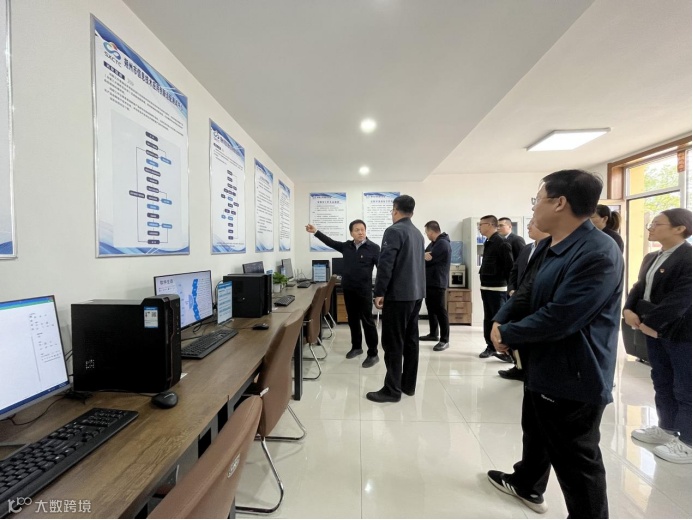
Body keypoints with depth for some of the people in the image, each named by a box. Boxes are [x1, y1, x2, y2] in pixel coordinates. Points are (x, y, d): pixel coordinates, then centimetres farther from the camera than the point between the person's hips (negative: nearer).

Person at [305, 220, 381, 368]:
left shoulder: (374, 248, -8)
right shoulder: (346, 246, 5)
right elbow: (330, 242, 15)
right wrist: (316, 231, 11)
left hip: (364, 290, -5)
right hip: (348, 289, 5)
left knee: (367, 321, -1)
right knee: (352, 320, 15)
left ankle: (373, 354, 8)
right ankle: (356, 347, 32)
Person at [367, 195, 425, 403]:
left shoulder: (394, 231, -13)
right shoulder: (418, 233, 14)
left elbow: (386, 263, -19)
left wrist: (380, 292, -15)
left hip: (398, 294, -9)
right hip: (416, 293, 9)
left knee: (393, 343, -2)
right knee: (411, 340, 13)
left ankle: (392, 390, 6)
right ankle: (408, 384, 24)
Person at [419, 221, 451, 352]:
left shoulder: (443, 243, -16)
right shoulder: (434, 243, 18)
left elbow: (428, 257, -21)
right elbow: (425, 255, 12)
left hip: (437, 282, -10)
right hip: (430, 282, 10)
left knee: (440, 310, -5)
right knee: (431, 308, 16)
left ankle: (445, 340, 2)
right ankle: (433, 334, 29)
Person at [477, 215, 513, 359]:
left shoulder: (501, 243, -15)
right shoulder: (488, 243, 13)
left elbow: (509, 266, -17)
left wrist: (507, 284, -13)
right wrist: (484, 276, 16)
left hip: (497, 288, -9)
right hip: (486, 287, 9)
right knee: (489, 319, 14)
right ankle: (491, 346, 24)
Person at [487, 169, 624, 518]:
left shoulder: (599, 253, -25)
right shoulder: (547, 246, 7)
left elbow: (558, 318, -30)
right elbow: (524, 293, 9)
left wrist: (507, 334, -17)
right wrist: (500, 321, -9)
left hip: (573, 376, -10)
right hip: (543, 365, 10)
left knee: (576, 461, 9)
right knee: (536, 433, 29)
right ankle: (527, 485, 52)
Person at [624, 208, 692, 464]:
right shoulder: (651, 258, 11)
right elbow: (639, 287, 9)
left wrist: (650, 322, -19)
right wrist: (629, 309, -8)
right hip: (654, 328, 8)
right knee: (661, 382, 18)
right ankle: (666, 428, 33)